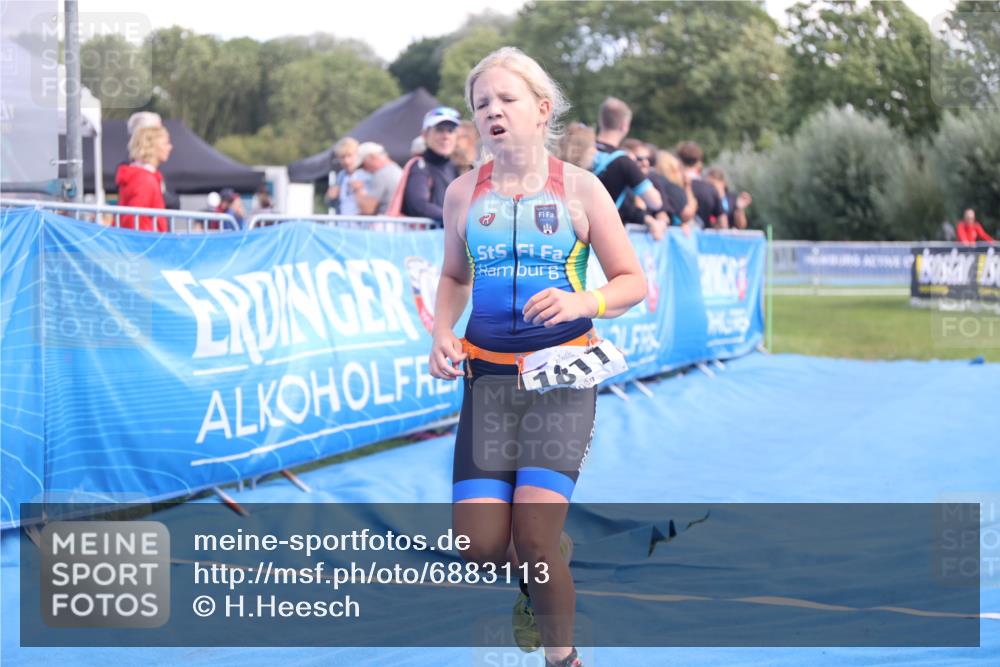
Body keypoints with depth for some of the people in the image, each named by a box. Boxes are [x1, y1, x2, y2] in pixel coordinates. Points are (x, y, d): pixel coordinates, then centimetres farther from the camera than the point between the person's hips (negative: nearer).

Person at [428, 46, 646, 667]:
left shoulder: (580, 188, -1)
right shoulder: (464, 193, 7)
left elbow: (633, 282, 2)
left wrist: (581, 302, -17)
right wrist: (442, 331, 3)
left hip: (562, 375, -3)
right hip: (487, 375, 3)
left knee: (533, 535, -18)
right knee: (479, 548, -7)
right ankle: (538, 577, 30)